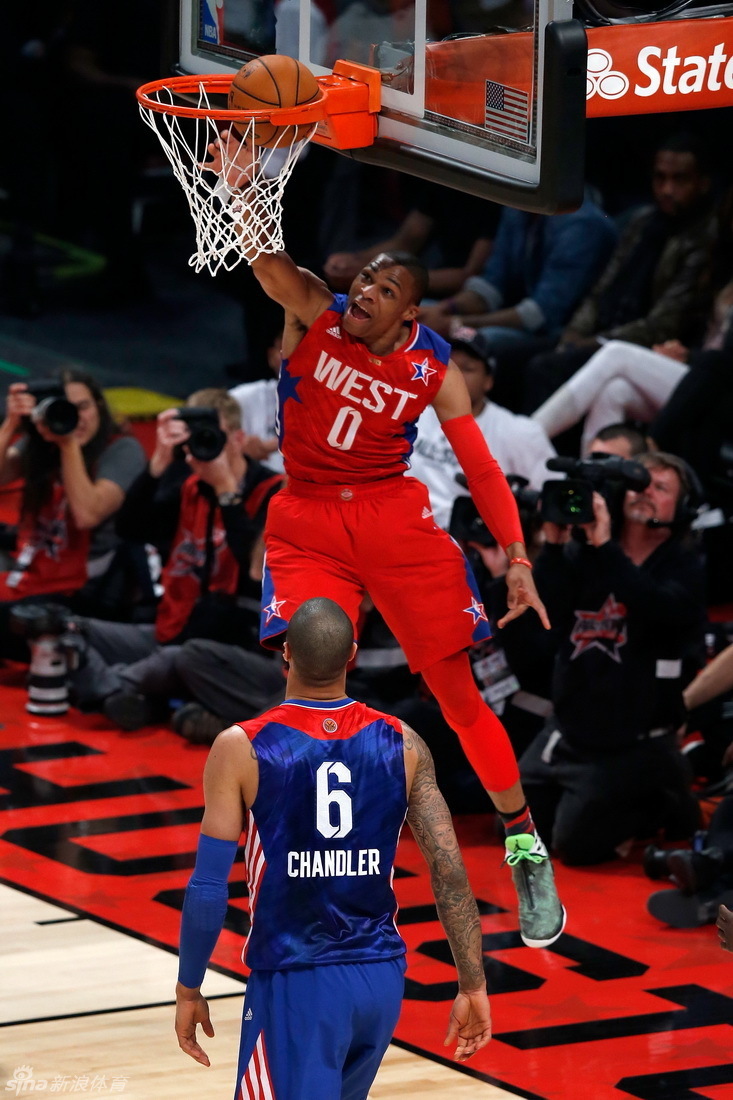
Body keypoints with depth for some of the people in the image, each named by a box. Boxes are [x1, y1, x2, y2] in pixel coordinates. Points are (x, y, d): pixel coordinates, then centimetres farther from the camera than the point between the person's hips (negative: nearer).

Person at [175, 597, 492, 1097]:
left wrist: (189, 990, 4)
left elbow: (209, 888, -8)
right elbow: (450, 873, -3)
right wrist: (472, 986, 4)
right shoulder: (402, 744, -1)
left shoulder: (240, 748, -10)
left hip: (295, 983, -5)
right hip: (382, 980, 5)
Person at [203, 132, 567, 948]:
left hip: (395, 519, 0)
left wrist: (517, 558, -13)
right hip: (307, 521, 0)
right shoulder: (313, 313, -7)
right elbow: (264, 254, -25)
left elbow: (480, 466, -3)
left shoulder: (432, 368, -6)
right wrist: (240, 190, -46)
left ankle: (525, 849, 15)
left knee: (457, 691, 1)